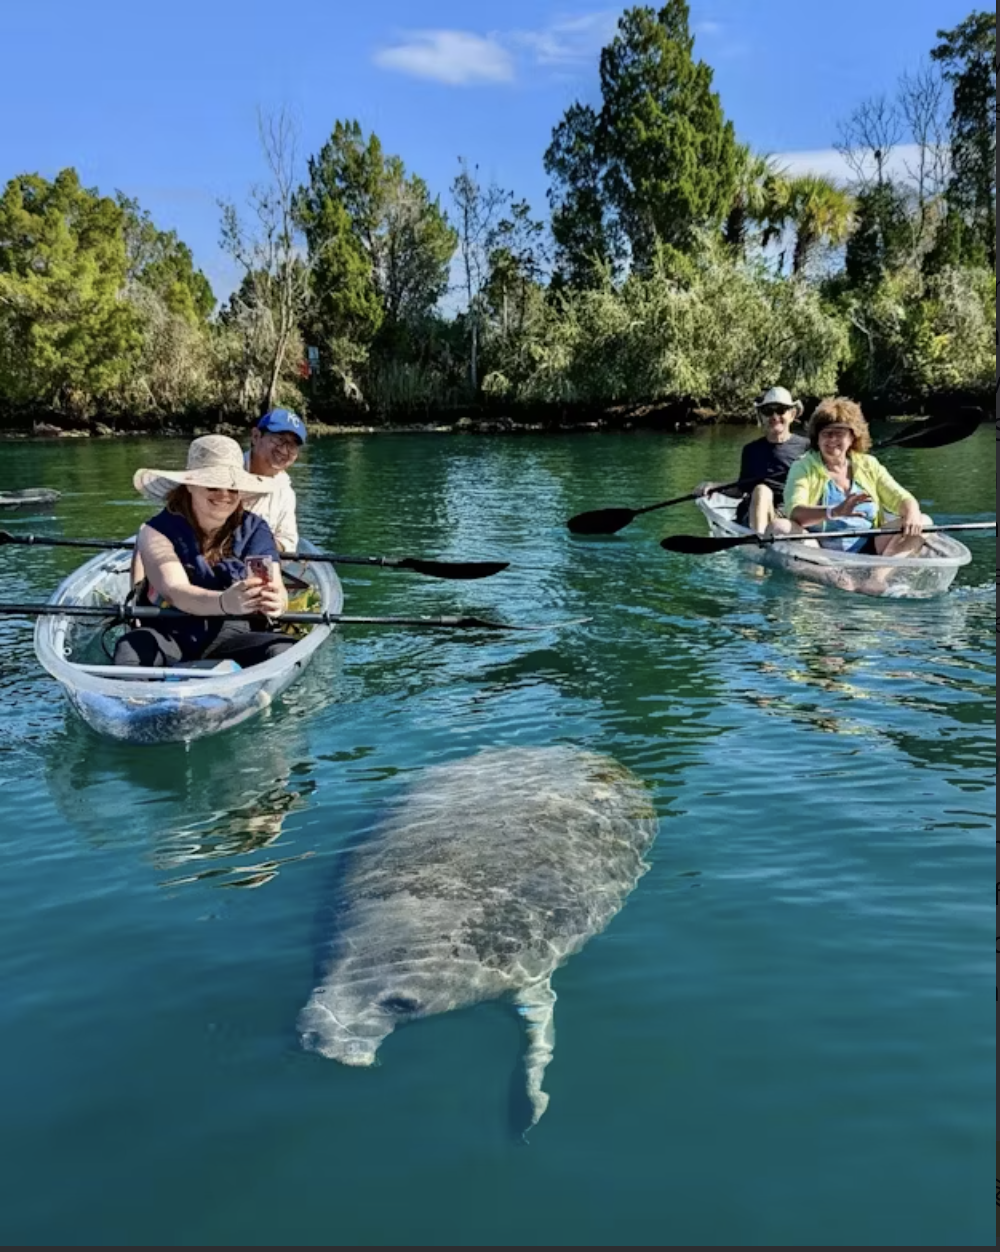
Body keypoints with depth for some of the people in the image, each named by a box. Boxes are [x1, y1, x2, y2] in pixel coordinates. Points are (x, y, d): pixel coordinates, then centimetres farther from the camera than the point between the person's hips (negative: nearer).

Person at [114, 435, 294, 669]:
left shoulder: (255, 530, 1)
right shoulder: (158, 531, -6)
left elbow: (276, 588, -13)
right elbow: (175, 591, -24)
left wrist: (275, 601, -42)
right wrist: (224, 603, -47)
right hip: (170, 633, -1)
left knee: (284, 650, -29)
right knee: (130, 649, -34)